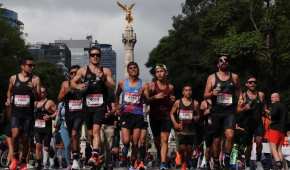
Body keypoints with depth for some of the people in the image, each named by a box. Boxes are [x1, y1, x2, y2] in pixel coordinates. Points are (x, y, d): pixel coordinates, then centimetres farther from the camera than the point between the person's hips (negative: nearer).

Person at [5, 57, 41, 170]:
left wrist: (33, 89, -21)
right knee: (15, 135, -19)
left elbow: (38, 97, -3)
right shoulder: (13, 78, 5)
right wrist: (8, 99, 5)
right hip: (15, 112, 0)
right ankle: (15, 157, 4)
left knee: (25, 138, 5)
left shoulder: (35, 79, 0)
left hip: (28, 113, 0)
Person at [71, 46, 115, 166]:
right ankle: (99, 155, 29)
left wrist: (103, 79, -17)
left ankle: (94, 156, -29)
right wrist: (78, 86, -13)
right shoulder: (83, 70, 10)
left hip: (100, 105, -3)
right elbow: (72, 83, 8)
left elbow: (112, 87, 0)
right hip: (88, 105, 3)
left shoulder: (106, 71, 7)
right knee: (90, 132, 11)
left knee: (96, 130, -19)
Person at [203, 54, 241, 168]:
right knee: (217, 139, 8)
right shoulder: (212, 77, 6)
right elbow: (205, 95, 6)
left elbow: (238, 92, 19)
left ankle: (227, 158, -6)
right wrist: (212, 93, -14)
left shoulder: (234, 77, 8)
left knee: (230, 135, -23)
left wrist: (236, 102, 4)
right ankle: (216, 162, 22)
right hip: (216, 112, 1)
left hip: (230, 111, -1)